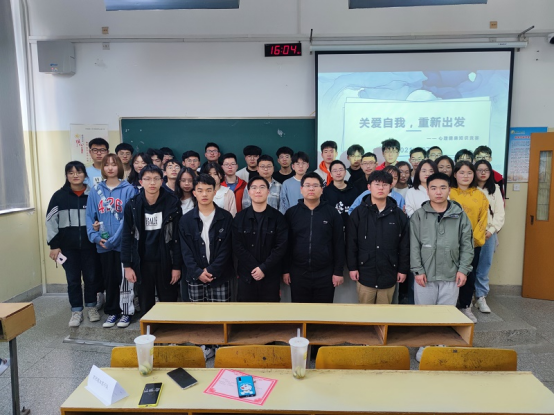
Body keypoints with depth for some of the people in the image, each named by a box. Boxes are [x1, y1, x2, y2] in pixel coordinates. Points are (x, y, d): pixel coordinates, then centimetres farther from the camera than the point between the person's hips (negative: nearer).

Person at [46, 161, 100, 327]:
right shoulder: (59, 196, 0)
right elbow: (51, 221, 1)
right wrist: (54, 245, -3)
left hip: (89, 245, 0)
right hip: (68, 246, 0)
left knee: (91, 277, 9)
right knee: (73, 279, 8)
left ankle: (91, 307, 28)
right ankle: (76, 311, 22)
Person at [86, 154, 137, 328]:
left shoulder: (128, 189, -5)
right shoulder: (96, 190, 6)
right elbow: (90, 216, 5)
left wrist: (114, 239, -17)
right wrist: (96, 237, -9)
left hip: (123, 243, -3)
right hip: (103, 245, 4)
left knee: (124, 278, 5)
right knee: (109, 279, 13)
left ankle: (127, 312, 19)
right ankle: (112, 312, 26)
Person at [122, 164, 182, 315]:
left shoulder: (173, 203, -7)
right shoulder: (132, 205, -1)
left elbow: (177, 236, -6)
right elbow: (127, 237, 2)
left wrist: (177, 266, -8)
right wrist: (127, 265, -2)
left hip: (165, 261, -2)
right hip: (142, 262, 2)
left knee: (169, 302, 6)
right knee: (146, 304, 13)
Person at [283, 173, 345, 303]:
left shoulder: (332, 213, -1)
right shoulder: (291, 213, 1)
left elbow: (339, 244, -1)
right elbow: (286, 244, 3)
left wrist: (338, 271, -3)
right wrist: (286, 270, 1)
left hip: (325, 274, 0)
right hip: (298, 273, 1)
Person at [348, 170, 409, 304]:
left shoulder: (399, 214, 1)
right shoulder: (358, 213, -3)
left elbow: (405, 245, 4)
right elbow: (351, 243, -3)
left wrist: (403, 269, 3)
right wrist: (352, 267, -5)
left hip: (388, 274, 1)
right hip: (365, 273, -1)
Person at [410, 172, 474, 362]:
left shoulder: (460, 215, 3)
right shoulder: (418, 215, 0)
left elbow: (467, 245, 4)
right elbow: (414, 245, -2)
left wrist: (463, 269, -3)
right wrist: (417, 270, -8)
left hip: (451, 276, 1)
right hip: (425, 275, 0)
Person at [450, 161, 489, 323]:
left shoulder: (480, 196, 6)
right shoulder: (448, 194, -1)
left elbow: (483, 220, 4)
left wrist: (475, 238, -7)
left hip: (473, 244, 3)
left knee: (470, 275, 9)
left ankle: (465, 307, 24)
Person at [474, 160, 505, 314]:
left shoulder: (495, 189, 11)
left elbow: (500, 213, 7)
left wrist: (492, 230, -5)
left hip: (489, 233, 2)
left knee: (484, 266, 2)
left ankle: (481, 297, 9)